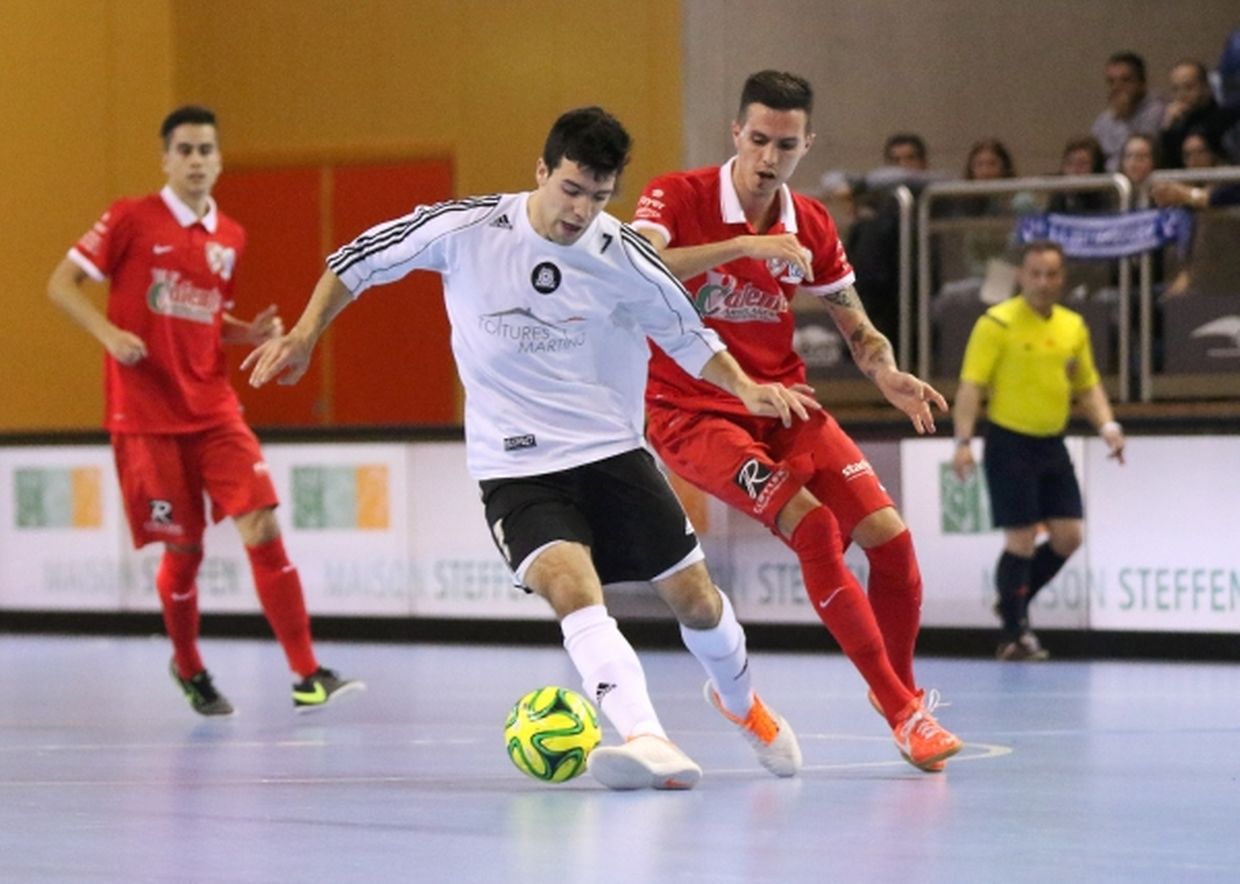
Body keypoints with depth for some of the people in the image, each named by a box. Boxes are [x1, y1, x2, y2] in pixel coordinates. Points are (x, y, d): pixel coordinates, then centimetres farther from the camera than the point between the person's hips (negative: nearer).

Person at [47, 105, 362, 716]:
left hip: (214, 410, 4)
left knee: (263, 528, -11)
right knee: (183, 548, 0)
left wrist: (251, 334, 3)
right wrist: (110, 334, -19)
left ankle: (307, 676, -11)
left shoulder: (229, 238, 10)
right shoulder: (131, 220, -5)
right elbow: (61, 285, -3)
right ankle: (189, 670, 27)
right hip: (146, 416, -4)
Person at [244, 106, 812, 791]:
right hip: (515, 467, -2)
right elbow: (359, 260, 3)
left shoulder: (622, 257, -7)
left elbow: (686, 333, 8)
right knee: (571, 587, -28)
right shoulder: (466, 229, -11)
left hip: (612, 450, 2)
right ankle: (647, 740, -39)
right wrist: (304, 337, -2)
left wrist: (746, 387, -7)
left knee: (693, 597, 5)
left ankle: (738, 698, 37)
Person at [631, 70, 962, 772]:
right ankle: (901, 712, -18)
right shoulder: (679, 198, -11)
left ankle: (901, 686, 16)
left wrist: (887, 374, -9)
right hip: (693, 411, -5)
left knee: (889, 534, -10)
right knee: (814, 529, -25)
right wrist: (742, 244, -36)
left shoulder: (812, 227, 4)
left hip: (782, 404, 5)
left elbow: (858, 328, 14)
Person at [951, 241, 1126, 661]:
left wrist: (1107, 425, 0)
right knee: (1021, 539, -5)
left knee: (1068, 536, 5)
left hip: (1052, 445, 6)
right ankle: (1015, 634, 6)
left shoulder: (1073, 326, 8)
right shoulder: (997, 324, -10)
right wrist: (963, 441, -21)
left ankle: (1015, 601, 27)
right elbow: (971, 385, -12)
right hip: (1010, 443, -6)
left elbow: (1087, 385, 17)